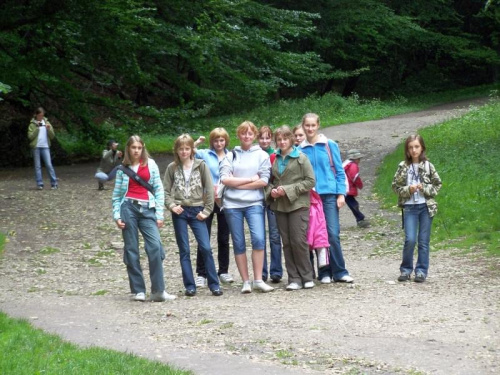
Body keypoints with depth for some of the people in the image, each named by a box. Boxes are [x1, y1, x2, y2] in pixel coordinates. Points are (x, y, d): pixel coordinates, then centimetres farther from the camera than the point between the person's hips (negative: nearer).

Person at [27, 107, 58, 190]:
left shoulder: (46, 123, 11)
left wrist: (49, 129, -9)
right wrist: (37, 128, -13)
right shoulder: (32, 124, 5)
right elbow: (30, 136, -5)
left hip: (45, 146, 1)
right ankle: (39, 184, 3)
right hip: (36, 147, -1)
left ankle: (54, 183, -6)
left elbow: (52, 136, 8)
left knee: (49, 164, -6)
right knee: (37, 166, 0)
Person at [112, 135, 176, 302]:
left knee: (155, 246, -15)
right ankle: (138, 290, 4)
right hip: (128, 208, 1)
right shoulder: (123, 168, 11)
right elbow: (116, 194, 12)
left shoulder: (151, 164, 10)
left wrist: (159, 214, 1)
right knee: (131, 250, -1)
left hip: (147, 209, -1)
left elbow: (159, 189, 7)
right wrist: (117, 215, 1)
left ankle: (158, 291, -14)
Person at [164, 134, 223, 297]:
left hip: (197, 211, -1)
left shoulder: (201, 165, 2)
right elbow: (166, 191, 6)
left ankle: (214, 284, 0)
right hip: (179, 212, 1)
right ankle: (190, 286, 7)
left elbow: (209, 189, 2)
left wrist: (206, 210, -4)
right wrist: (172, 205, -10)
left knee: (206, 248, -7)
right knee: (184, 250, 3)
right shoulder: (172, 168, 5)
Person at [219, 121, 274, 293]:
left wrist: (237, 184, -6)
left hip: (254, 203, -1)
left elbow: (264, 181, -5)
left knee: (259, 239, -17)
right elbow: (225, 179, -4)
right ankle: (246, 282, 10)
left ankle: (258, 280, -9)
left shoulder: (262, 155, 6)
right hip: (232, 204, 1)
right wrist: (250, 179, -6)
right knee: (239, 244, 3)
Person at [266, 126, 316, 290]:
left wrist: (288, 190, -13)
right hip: (280, 206, 5)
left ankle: (307, 277, 3)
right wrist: (271, 191, -1)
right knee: (287, 243, 3)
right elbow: (270, 180, 21)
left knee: (299, 241, -9)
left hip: (298, 204, -5)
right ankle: (294, 279, 7)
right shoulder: (274, 159, 12)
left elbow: (310, 181, -7)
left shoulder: (301, 158, -2)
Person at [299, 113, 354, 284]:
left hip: (329, 195, -2)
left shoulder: (330, 145, 3)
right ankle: (324, 273, 9)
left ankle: (339, 272, -2)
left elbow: (339, 171, 4)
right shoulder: (301, 150, 6)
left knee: (332, 234, -8)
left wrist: (341, 194, -3)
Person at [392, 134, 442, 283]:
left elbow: (437, 184, 6)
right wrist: (408, 190, -12)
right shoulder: (403, 167, 2)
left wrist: (424, 188, -10)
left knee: (424, 241, 3)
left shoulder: (428, 166, 2)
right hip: (409, 207, -1)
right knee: (410, 239, -9)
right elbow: (396, 186, 5)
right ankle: (406, 269, 7)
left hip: (426, 207, 1)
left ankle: (421, 271, 11)